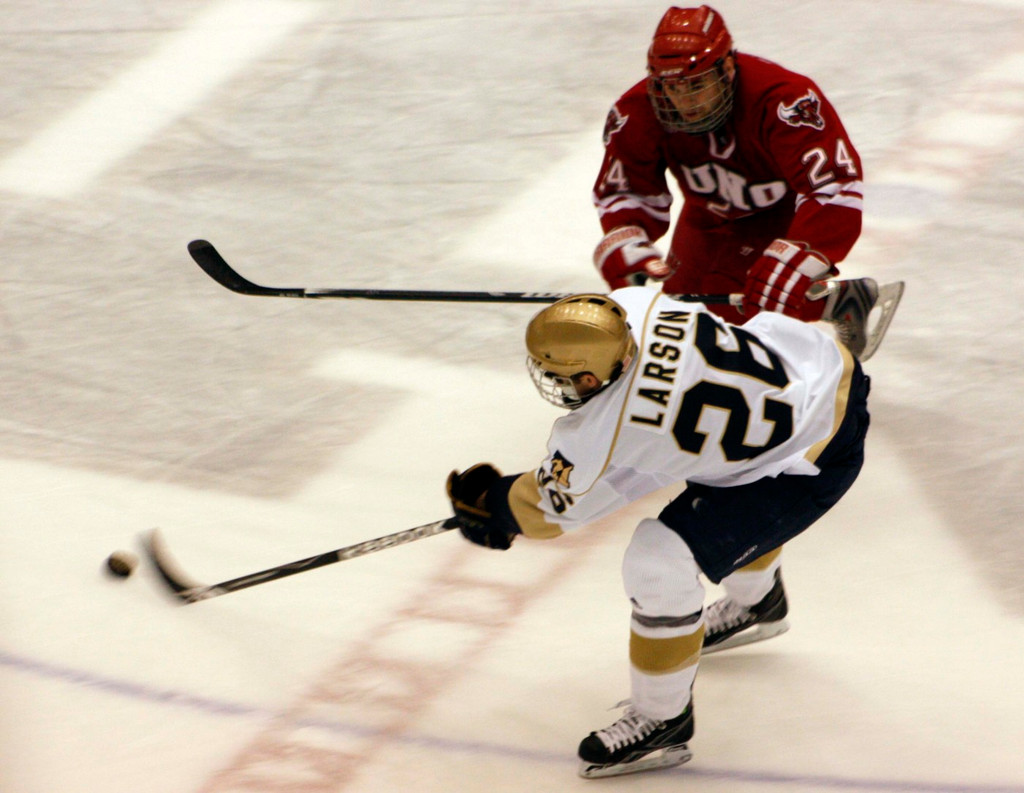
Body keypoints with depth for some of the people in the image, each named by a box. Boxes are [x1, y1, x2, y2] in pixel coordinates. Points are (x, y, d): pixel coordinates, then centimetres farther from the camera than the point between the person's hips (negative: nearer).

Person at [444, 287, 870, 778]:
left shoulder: (602, 433, -26)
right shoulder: (634, 304, -9)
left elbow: (554, 506, -4)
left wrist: (491, 507, 15)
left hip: (814, 461, -9)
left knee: (659, 561, -10)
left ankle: (663, 721, 10)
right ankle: (757, 603, 64)